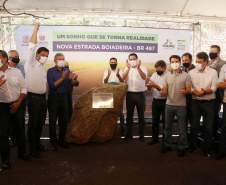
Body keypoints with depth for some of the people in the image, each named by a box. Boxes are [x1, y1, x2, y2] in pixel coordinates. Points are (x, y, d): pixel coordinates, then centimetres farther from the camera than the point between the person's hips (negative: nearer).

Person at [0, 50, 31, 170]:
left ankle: (22, 152, 31)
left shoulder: (16, 72, 2)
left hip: (16, 105, 1)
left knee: (19, 130, 12)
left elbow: (23, 88, 4)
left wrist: (18, 103, -6)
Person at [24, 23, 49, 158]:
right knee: (33, 124, 0)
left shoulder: (43, 67, 17)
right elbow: (32, 47, -16)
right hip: (34, 98, -7)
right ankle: (32, 149, 10)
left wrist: (45, 96, 15)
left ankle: (38, 144, 30)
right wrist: (36, 29, -14)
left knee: (40, 123, 15)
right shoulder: (31, 64, -4)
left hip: (43, 98, 7)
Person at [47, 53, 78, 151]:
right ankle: (53, 143, 16)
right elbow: (52, 86, -19)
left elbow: (73, 83, -1)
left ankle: (61, 140, 27)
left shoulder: (67, 71, 6)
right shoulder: (50, 71, -8)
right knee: (53, 121, 2)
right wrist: (62, 78, -29)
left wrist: (72, 79, -23)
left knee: (64, 120, 11)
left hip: (63, 97, 5)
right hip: (53, 98, -4)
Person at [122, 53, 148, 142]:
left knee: (141, 115, 5)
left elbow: (144, 77, -17)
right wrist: (128, 68, -22)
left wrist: (138, 67, -28)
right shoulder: (127, 69, 10)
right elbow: (123, 78, -9)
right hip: (130, 94, 2)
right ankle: (129, 134, 19)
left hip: (140, 94, -2)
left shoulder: (143, 68, 3)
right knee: (129, 115, 9)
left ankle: (141, 135, 16)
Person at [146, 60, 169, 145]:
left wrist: (155, 85, -23)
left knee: (165, 122, 7)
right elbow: (149, 88, 11)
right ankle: (154, 138, 28)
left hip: (164, 101, -6)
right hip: (155, 100, 6)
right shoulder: (154, 74, 9)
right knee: (155, 120, 14)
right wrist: (149, 86, -11)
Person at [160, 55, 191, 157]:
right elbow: (165, 90, 8)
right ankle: (167, 145, 28)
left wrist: (185, 91, -25)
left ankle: (181, 148, 20)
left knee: (182, 129, 5)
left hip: (181, 105, -3)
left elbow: (189, 90, -3)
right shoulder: (167, 76, 9)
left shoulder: (186, 75, 0)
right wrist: (163, 92, -15)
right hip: (169, 105, 3)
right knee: (167, 127, 12)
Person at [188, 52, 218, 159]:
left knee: (208, 127, 4)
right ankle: (193, 146, 25)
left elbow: (214, 88, -6)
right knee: (194, 125, 8)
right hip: (195, 102, 1)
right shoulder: (191, 73, 4)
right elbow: (189, 87, -1)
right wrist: (196, 93, -20)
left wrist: (204, 91, -24)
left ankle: (207, 150, 18)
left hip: (208, 103, -1)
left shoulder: (213, 72, 0)